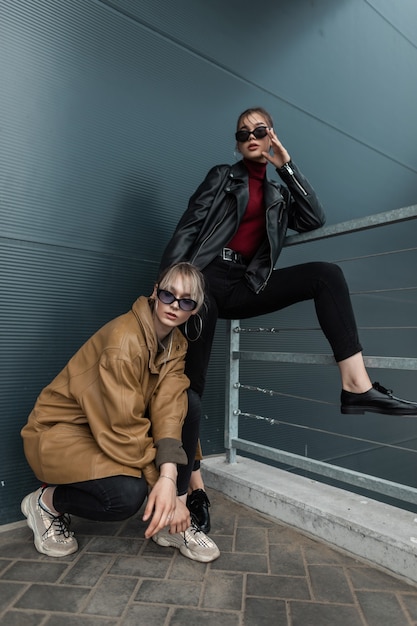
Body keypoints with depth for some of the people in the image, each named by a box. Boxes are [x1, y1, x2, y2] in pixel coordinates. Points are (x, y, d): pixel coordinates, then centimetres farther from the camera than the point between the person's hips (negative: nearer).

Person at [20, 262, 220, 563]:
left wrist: (169, 477, -30)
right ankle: (46, 502, 3)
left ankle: (172, 523, -4)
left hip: (115, 426, 7)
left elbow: (168, 406, -17)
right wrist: (160, 484, -24)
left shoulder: (177, 344, -4)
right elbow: (123, 428, -29)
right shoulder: (124, 338, -28)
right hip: (60, 430, -7)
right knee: (127, 493, -30)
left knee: (187, 405, -13)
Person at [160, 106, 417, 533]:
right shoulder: (221, 177, 14)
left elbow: (314, 220, 8)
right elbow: (189, 227, 2)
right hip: (207, 276, -4)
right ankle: (195, 489, -22)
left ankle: (356, 386, -28)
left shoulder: (278, 193, 26)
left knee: (326, 274, -16)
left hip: (244, 288, 4)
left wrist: (287, 166, 8)